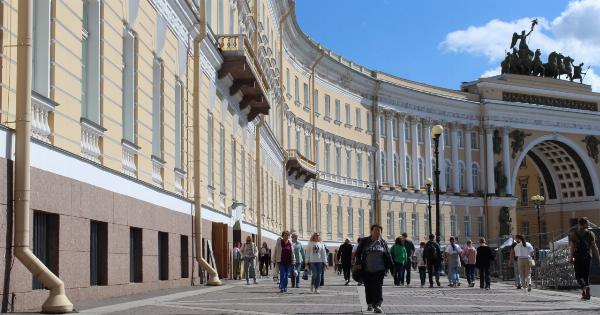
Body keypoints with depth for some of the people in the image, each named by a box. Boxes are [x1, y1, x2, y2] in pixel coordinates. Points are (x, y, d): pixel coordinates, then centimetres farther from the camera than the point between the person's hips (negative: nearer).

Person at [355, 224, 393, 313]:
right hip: (367, 270, 0)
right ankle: (369, 304, 23)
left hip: (379, 270, 0)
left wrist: (392, 268, 8)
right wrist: (358, 264, -5)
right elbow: (358, 253, 7)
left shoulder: (383, 242, 8)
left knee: (378, 287, -9)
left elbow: (388, 256, 11)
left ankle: (377, 305, -12)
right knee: (368, 288, 8)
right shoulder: (364, 241, 5)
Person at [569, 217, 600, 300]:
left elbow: (572, 247, -8)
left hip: (578, 258, -2)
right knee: (586, 275, 12)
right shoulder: (590, 234, 2)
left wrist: (571, 258, -6)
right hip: (588, 257, 2)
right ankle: (587, 294, 6)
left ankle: (584, 287, -23)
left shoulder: (574, 234, -2)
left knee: (578, 275, 6)